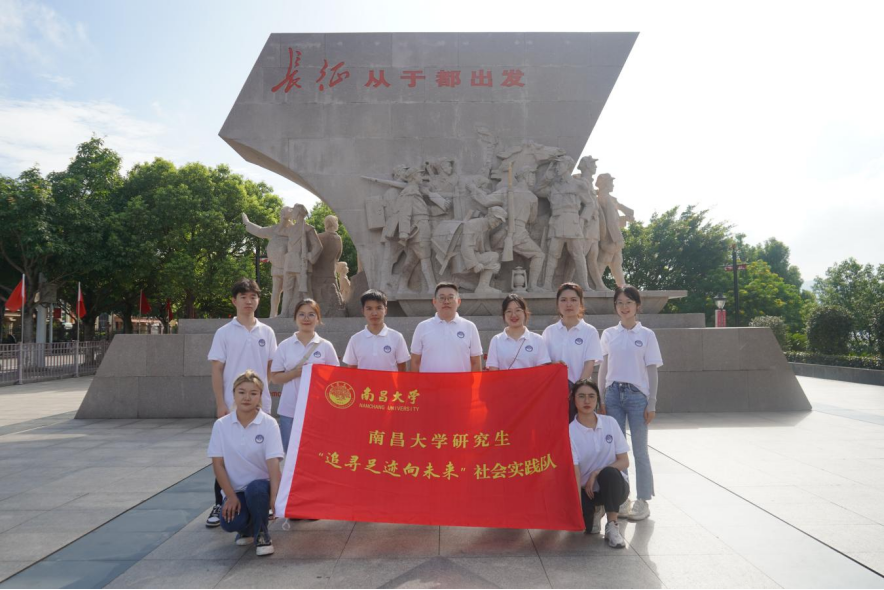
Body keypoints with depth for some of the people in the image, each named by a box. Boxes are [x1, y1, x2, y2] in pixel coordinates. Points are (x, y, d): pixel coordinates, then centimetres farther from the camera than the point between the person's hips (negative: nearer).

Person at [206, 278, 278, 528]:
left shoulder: (267, 332, 6)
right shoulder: (224, 333, -1)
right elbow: (217, 371, -3)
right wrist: (221, 404, -9)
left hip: (260, 404, 2)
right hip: (231, 405, -2)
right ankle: (221, 504, 16)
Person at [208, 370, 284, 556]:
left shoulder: (269, 424, -12)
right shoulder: (221, 425, -4)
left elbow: (273, 464, -18)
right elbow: (217, 464, -2)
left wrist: (274, 498, -30)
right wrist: (231, 496, -11)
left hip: (261, 485, -2)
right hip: (235, 489, 2)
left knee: (255, 489, -36)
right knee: (230, 522, -27)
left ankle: (262, 534, -5)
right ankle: (247, 527, 13)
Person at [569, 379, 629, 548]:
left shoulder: (610, 423, -4)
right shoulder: (570, 431, -11)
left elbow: (624, 462, -5)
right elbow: (575, 472, -17)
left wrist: (596, 473, -18)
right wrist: (577, 505, -27)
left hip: (613, 484, 0)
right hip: (587, 489, 0)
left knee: (608, 473, -34)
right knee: (583, 525, -26)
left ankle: (612, 526, -18)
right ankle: (594, 511, 11)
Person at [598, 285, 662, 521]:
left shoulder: (646, 335, 1)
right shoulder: (608, 334, 7)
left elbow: (652, 372, 0)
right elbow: (603, 369, 9)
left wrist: (652, 404, -5)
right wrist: (601, 400, 4)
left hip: (637, 394, -2)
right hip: (613, 393, 3)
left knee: (639, 449, 2)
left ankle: (642, 501, 14)